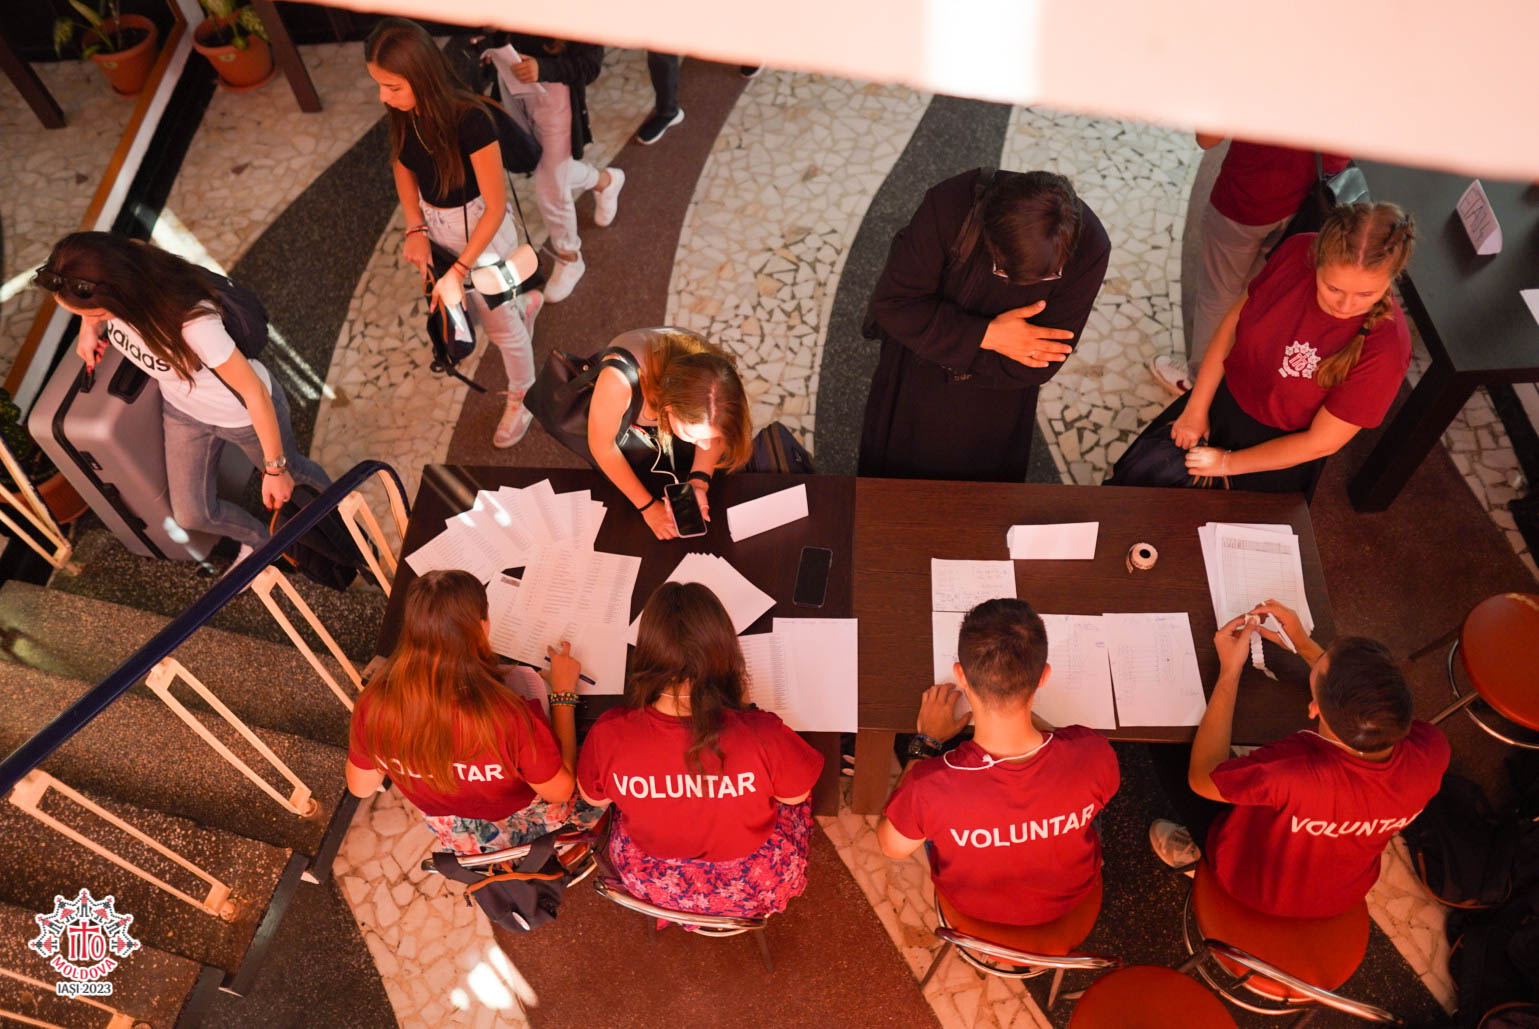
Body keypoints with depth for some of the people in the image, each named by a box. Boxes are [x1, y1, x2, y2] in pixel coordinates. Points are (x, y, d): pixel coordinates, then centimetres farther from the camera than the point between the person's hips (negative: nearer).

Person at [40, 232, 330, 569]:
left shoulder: (192, 321, -43)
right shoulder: (104, 286, -24)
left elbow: (256, 392, -31)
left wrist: (275, 469, -22)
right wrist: (88, 327, -9)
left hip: (244, 412, -6)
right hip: (182, 407, 6)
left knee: (290, 471, 23)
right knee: (192, 514, 15)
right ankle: (257, 541, 47)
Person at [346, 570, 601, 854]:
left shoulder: (373, 705, -29)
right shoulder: (508, 715, -42)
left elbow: (360, 787, -8)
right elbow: (559, 790, -22)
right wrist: (563, 692, -16)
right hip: (529, 827, -3)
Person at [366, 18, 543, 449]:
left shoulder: (470, 121, -34)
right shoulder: (404, 112, -15)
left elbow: (496, 208, -27)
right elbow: (403, 166, 4)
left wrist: (458, 270, -25)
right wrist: (416, 228, -10)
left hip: (481, 232, -6)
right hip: (434, 225, 6)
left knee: (501, 324, 14)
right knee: (466, 307, 28)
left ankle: (520, 400, 40)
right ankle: (524, 302, 59)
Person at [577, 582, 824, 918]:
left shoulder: (609, 734, -31)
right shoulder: (763, 736, -37)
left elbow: (595, 798, -8)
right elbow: (795, 794, -13)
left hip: (650, 881, 2)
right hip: (752, 888, -1)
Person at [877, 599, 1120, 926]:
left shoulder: (929, 786, -42)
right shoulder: (1093, 753, -37)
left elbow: (892, 846, -17)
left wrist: (925, 743, -12)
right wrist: (1028, 715, -4)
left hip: (970, 904, -1)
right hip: (1068, 899, 1)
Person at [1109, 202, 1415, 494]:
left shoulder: (1385, 346, -30)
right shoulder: (1298, 252, -20)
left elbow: (1321, 442, -19)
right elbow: (1235, 321, -4)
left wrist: (1229, 462, -12)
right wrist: (1195, 409, -3)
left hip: (1281, 450, -3)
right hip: (1223, 398, 4)